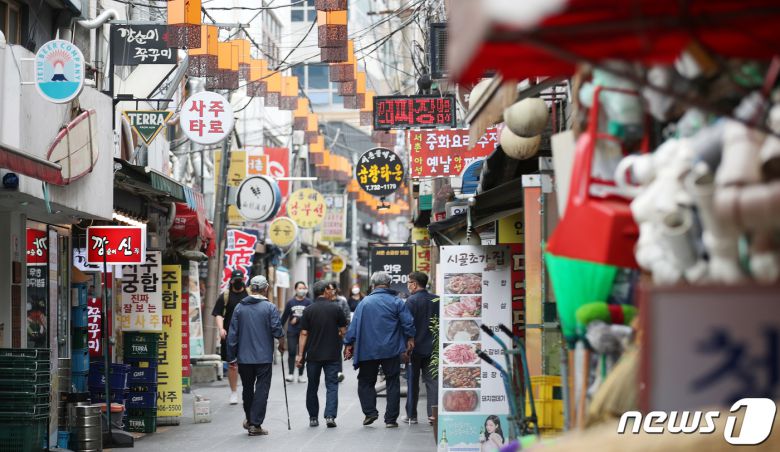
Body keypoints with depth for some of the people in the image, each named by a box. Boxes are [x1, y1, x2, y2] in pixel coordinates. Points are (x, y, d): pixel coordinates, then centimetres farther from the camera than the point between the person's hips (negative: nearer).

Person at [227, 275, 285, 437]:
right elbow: (277, 330, -10)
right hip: (264, 357, -3)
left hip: (244, 358, 3)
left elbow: (232, 334, 3)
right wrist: (282, 345, 10)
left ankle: (249, 420, 29)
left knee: (247, 389, 17)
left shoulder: (239, 307, 3)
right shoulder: (269, 307, -7)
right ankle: (256, 424, -3)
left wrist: (232, 356, 9)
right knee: (261, 390, 1)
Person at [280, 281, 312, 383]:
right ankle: (291, 374, -5)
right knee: (292, 352, -7)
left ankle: (300, 375, 12)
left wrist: (298, 319, -14)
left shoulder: (308, 302, 0)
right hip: (292, 331, 1)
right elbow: (284, 316, 12)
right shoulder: (290, 302, 5)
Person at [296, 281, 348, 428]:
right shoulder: (335, 308, -4)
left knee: (312, 386, 12)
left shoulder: (308, 310, -2)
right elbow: (343, 331, -2)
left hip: (313, 355, 1)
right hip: (332, 354, -1)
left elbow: (304, 334, -5)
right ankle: (330, 416, -13)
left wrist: (300, 354, -3)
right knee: (332, 385, 1)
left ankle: (313, 418, 15)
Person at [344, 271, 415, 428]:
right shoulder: (396, 302, -2)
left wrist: (349, 344, 8)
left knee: (366, 381, 14)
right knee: (393, 383, 6)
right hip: (391, 350, 0)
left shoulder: (364, 302, 1)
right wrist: (410, 339, 9)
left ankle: (370, 412, 0)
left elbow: (354, 325, 1)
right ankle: (391, 419, 4)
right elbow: (408, 322, -5)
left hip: (368, 351, 0)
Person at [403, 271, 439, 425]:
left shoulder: (411, 301, -12)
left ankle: (411, 415, 10)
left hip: (416, 348, -4)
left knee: (413, 381, 5)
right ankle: (433, 414, -1)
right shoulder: (436, 300, 4)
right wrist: (437, 343, 16)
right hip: (432, 347, 4)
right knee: (432, 380, 6)